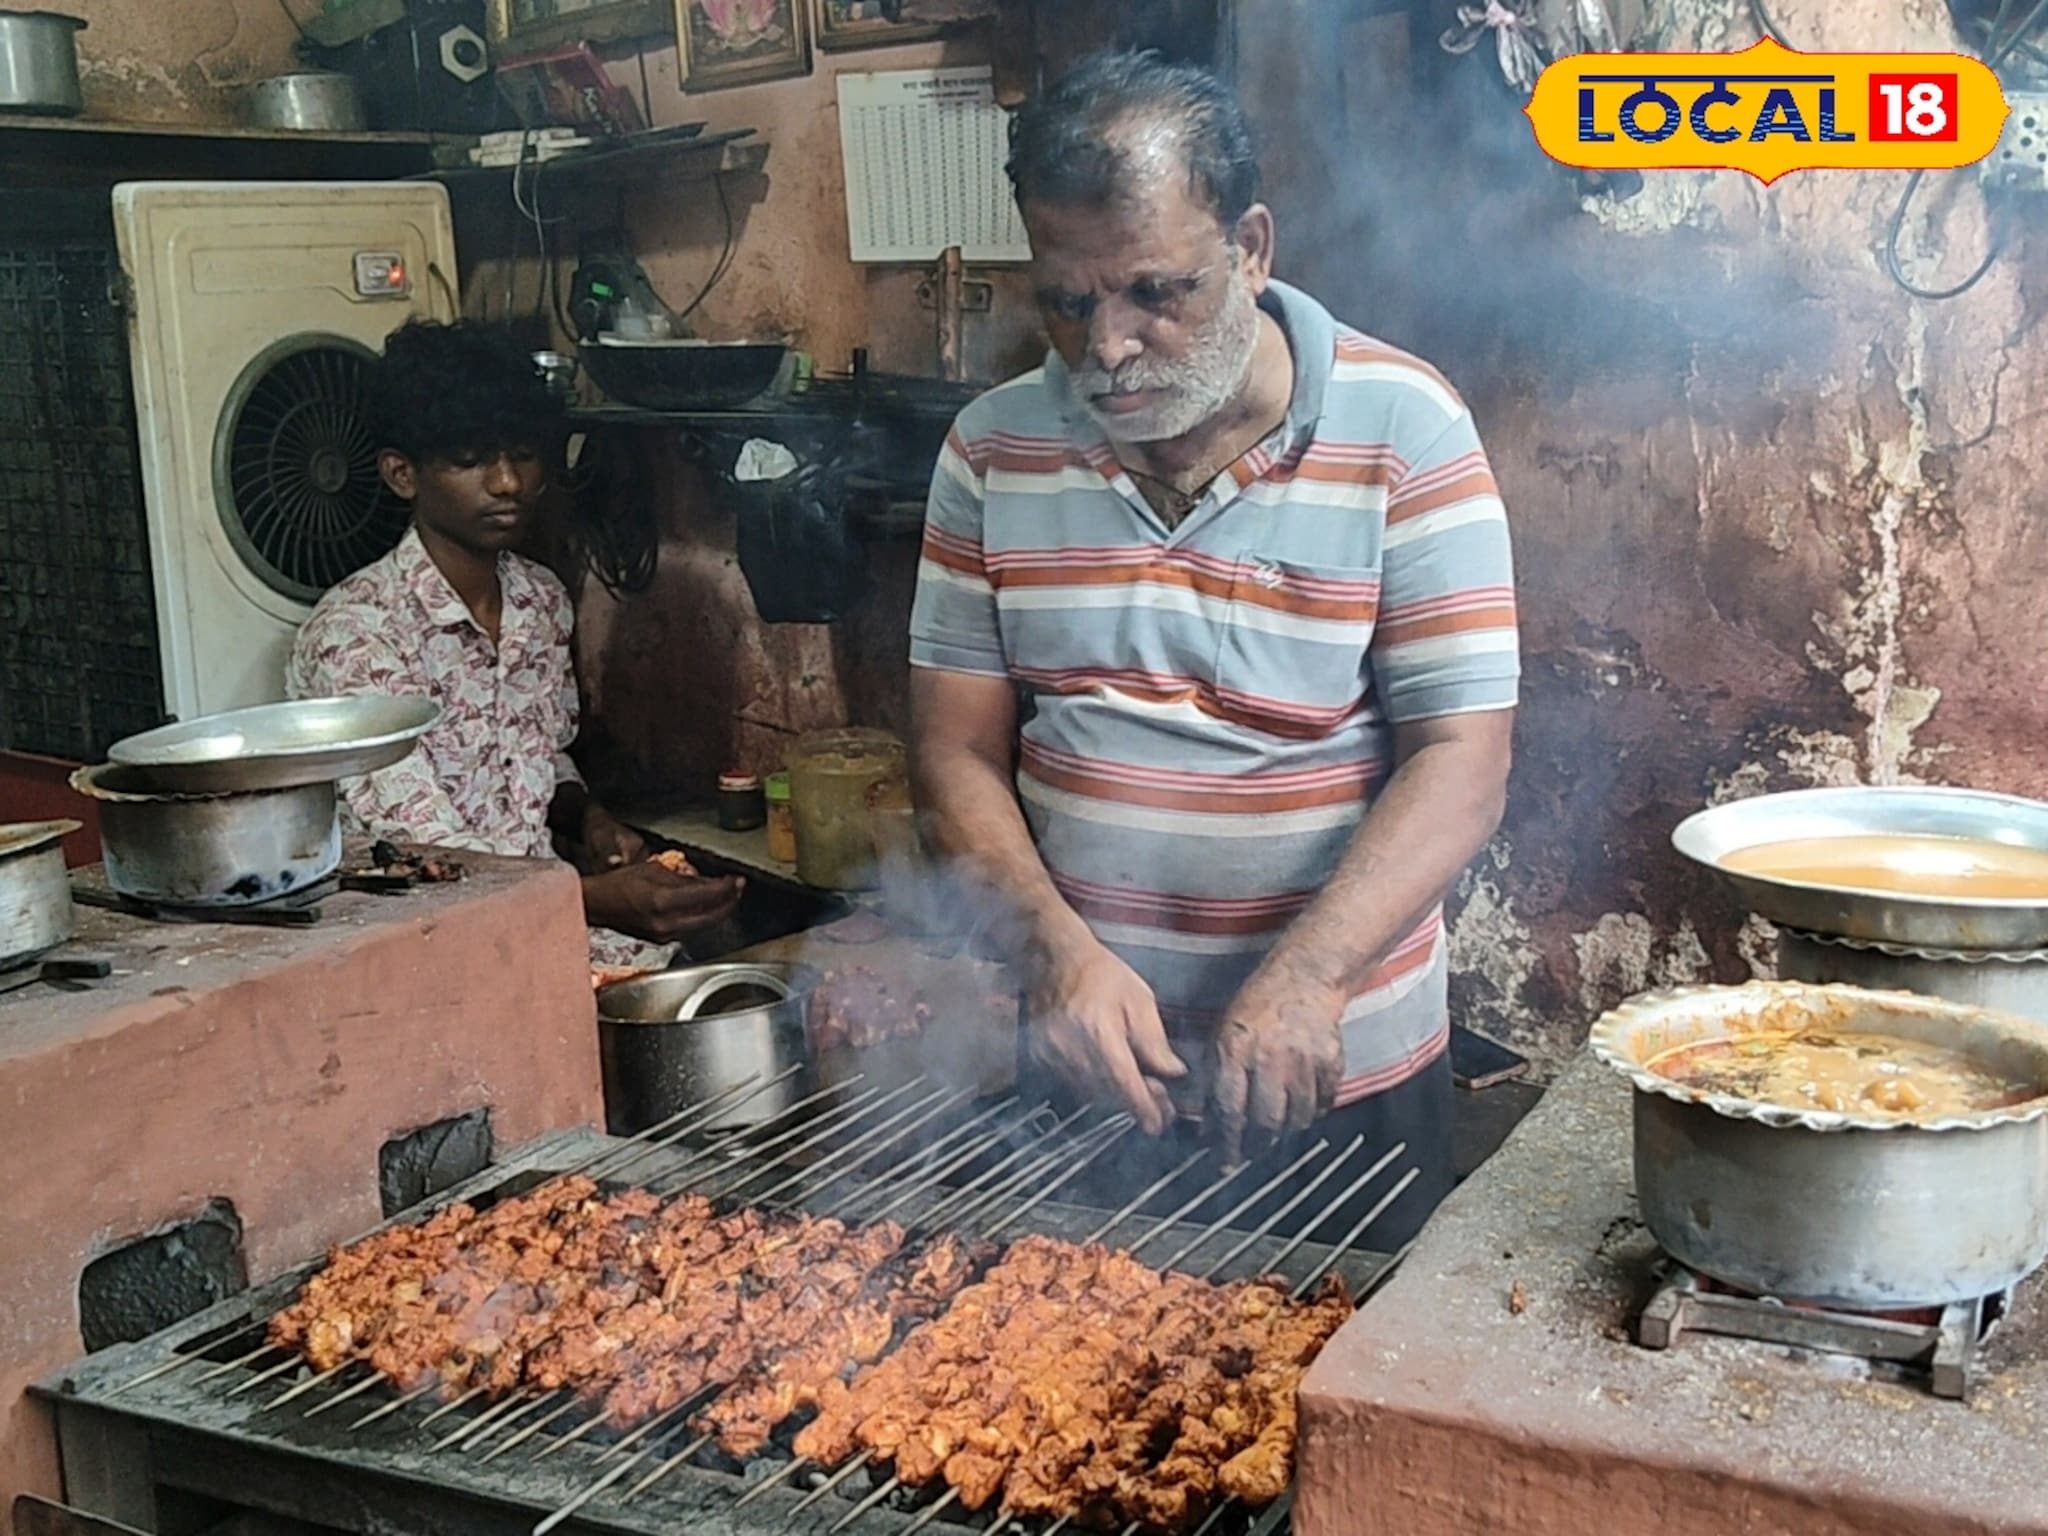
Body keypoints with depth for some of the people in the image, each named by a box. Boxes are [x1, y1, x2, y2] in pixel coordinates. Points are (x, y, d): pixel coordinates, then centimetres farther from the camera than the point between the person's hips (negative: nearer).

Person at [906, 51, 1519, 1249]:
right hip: (1079, 1068, 3)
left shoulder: (1406, 432, -12)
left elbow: (1462, 765, -15)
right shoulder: (994, 450, -3)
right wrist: (1058, 948, -18)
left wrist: (1306, 978, -28)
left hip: (1341, 1073, -2)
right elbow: (959, 750, -1)